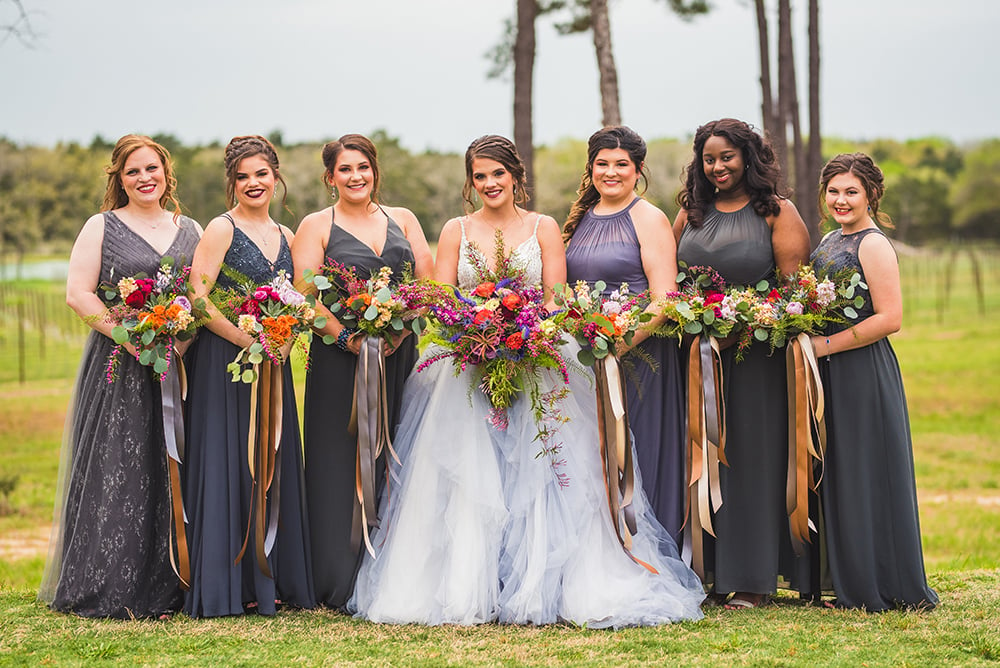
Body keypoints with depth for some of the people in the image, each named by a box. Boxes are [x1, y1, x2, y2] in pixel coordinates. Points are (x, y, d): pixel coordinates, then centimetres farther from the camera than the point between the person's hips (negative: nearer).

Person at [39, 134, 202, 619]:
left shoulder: (191, 231, 14)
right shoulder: (101, 228, 3)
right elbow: (78, 294, -5)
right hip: (120, 371, -3)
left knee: (172, 475, 4)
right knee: (115, 473, -5)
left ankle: (165, 587, 12)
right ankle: (107, 589, 2)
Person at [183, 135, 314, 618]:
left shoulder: (285, 236, 13)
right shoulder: (221, 230, -6)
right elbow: (197, 301, -14)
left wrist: (283, 340, -1)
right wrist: (251, 341, -17)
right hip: (226, 363, -6)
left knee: (272, 465, 8)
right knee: (229, 465, -4)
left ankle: (271, 580, 16)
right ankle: (228, 585, 1)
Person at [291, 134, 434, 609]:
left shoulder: (402, 220, 14)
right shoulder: (316, 227, 4)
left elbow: (429, 283, 6)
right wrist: (348, 337, -19)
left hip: (400, 356, 3)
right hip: (340, 358, -3)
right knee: (342, 464, -3)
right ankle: (341, 583, 2)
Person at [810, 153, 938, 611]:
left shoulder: (873, 245, -12)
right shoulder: (830, 240, 14)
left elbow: (889, 319, -19)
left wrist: (825, 345, -18)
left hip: (865, 375, -9)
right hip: (832, 377, 9)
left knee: (865, 477, -3)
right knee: (838, 477, 12)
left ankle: (882, 589, 7)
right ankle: (854, 585, 20)